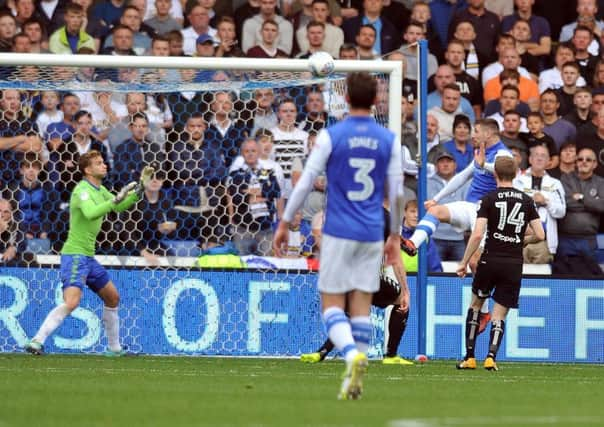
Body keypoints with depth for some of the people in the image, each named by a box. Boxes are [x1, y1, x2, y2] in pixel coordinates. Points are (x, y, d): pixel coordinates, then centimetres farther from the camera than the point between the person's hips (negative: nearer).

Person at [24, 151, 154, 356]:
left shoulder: (99, 190, 13)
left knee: (112, 298, 17)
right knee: (71, 302, -25)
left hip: (88, 257, 10)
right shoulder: (83, 190, -15)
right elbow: (91, 213, -34)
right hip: (75, 256, -10)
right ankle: (36, 341, -26)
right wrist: (116, 199, -37)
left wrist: (140, 185, 18)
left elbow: (120, 207, 27)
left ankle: (114, 348, 28)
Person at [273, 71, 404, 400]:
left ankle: (352, 353, -25)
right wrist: (395, 236, 17)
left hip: (339, 232, -3)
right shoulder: (389, 140, 4)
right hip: (372, 235, 3)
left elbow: (305, 182, -5)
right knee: (362, 305, 7)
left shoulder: (331, 136, -5)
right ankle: (354, 382, 4)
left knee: (332, 303, 2)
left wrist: (284, 224, 4)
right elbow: (397, 193, 6)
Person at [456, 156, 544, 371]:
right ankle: (491, 357, -11)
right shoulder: (526, 201, 5)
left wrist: (464, 262, -5)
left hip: (491, 260, -2)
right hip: (514, 264, 2)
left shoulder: (489, 199, -4)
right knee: (499, 314, 8)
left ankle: (470, 357, 15)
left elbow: (477, 234, -12)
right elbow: (540, 235, 3)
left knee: (476, 303, 19)